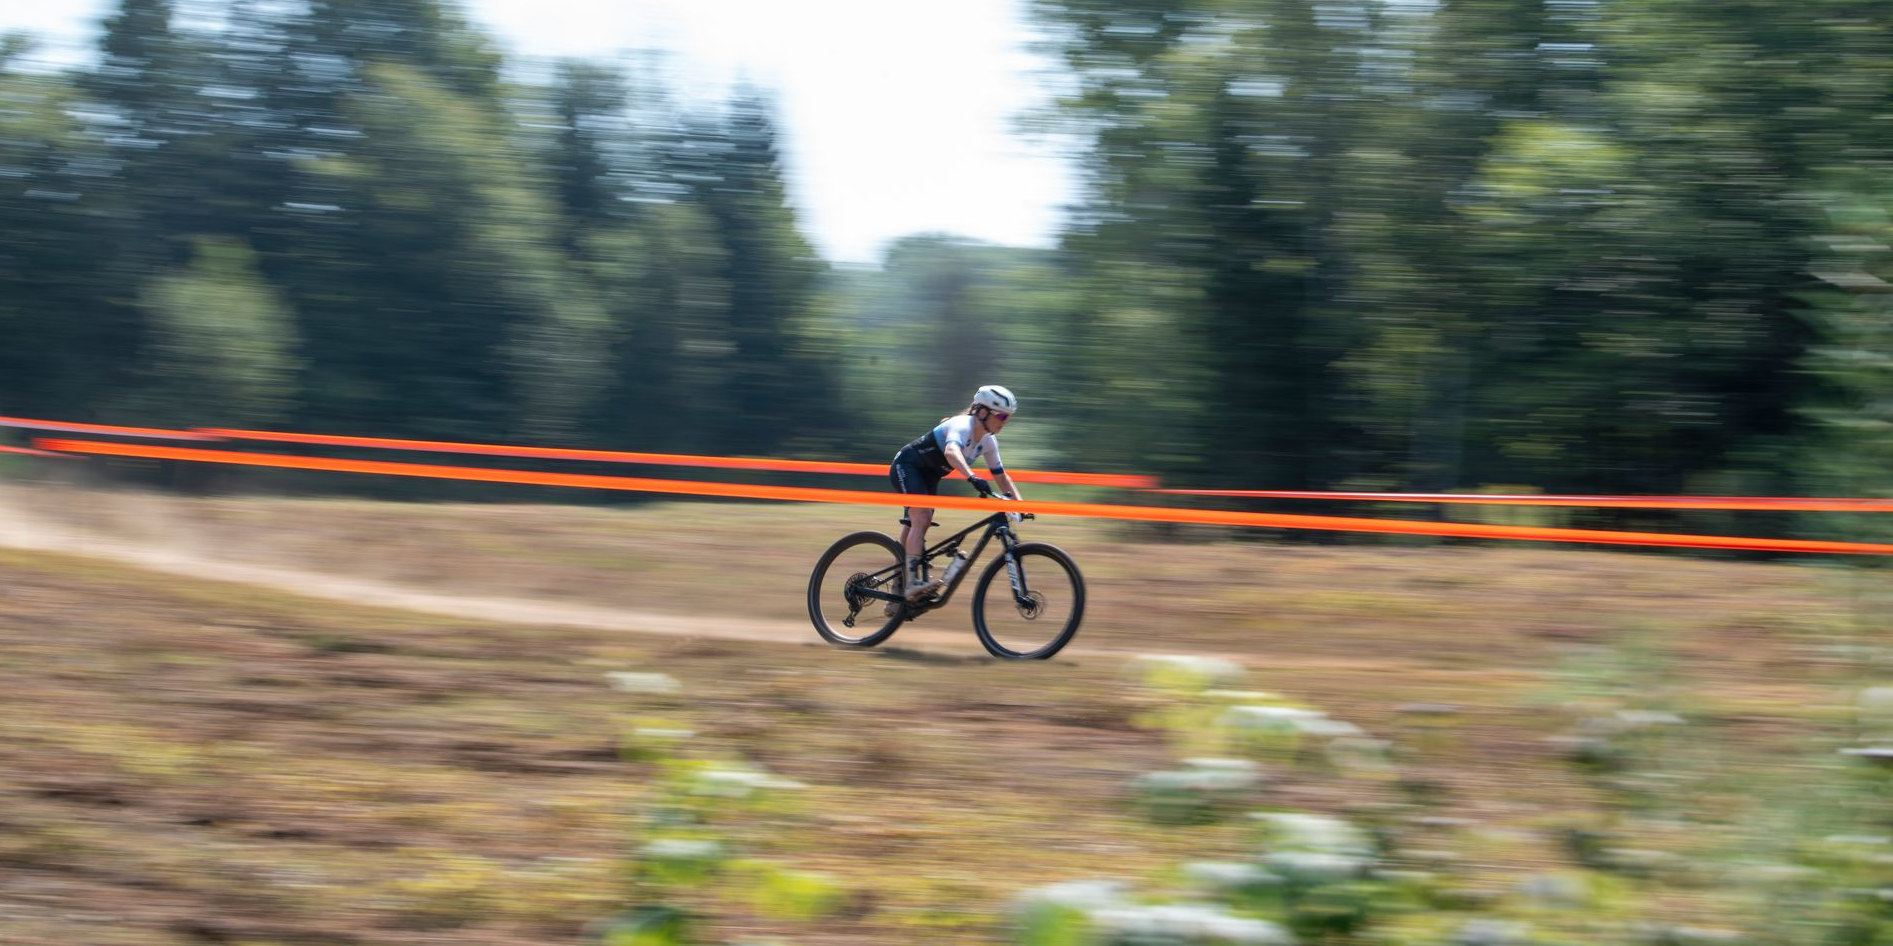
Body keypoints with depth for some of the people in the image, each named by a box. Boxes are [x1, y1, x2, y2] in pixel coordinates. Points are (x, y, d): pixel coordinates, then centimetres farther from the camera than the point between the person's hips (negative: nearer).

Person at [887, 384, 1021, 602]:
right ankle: (913, 581, -34)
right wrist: (972, 478, -64)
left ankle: (897, 599, 12)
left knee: (913, 529, 7)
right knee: (922, 517, -27)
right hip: (906, 466, -8)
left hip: (928, 476, 8)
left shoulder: (988, 442, -2)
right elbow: (951, 452, -49)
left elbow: (1001, 476, 6)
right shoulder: (962, 425, -28)